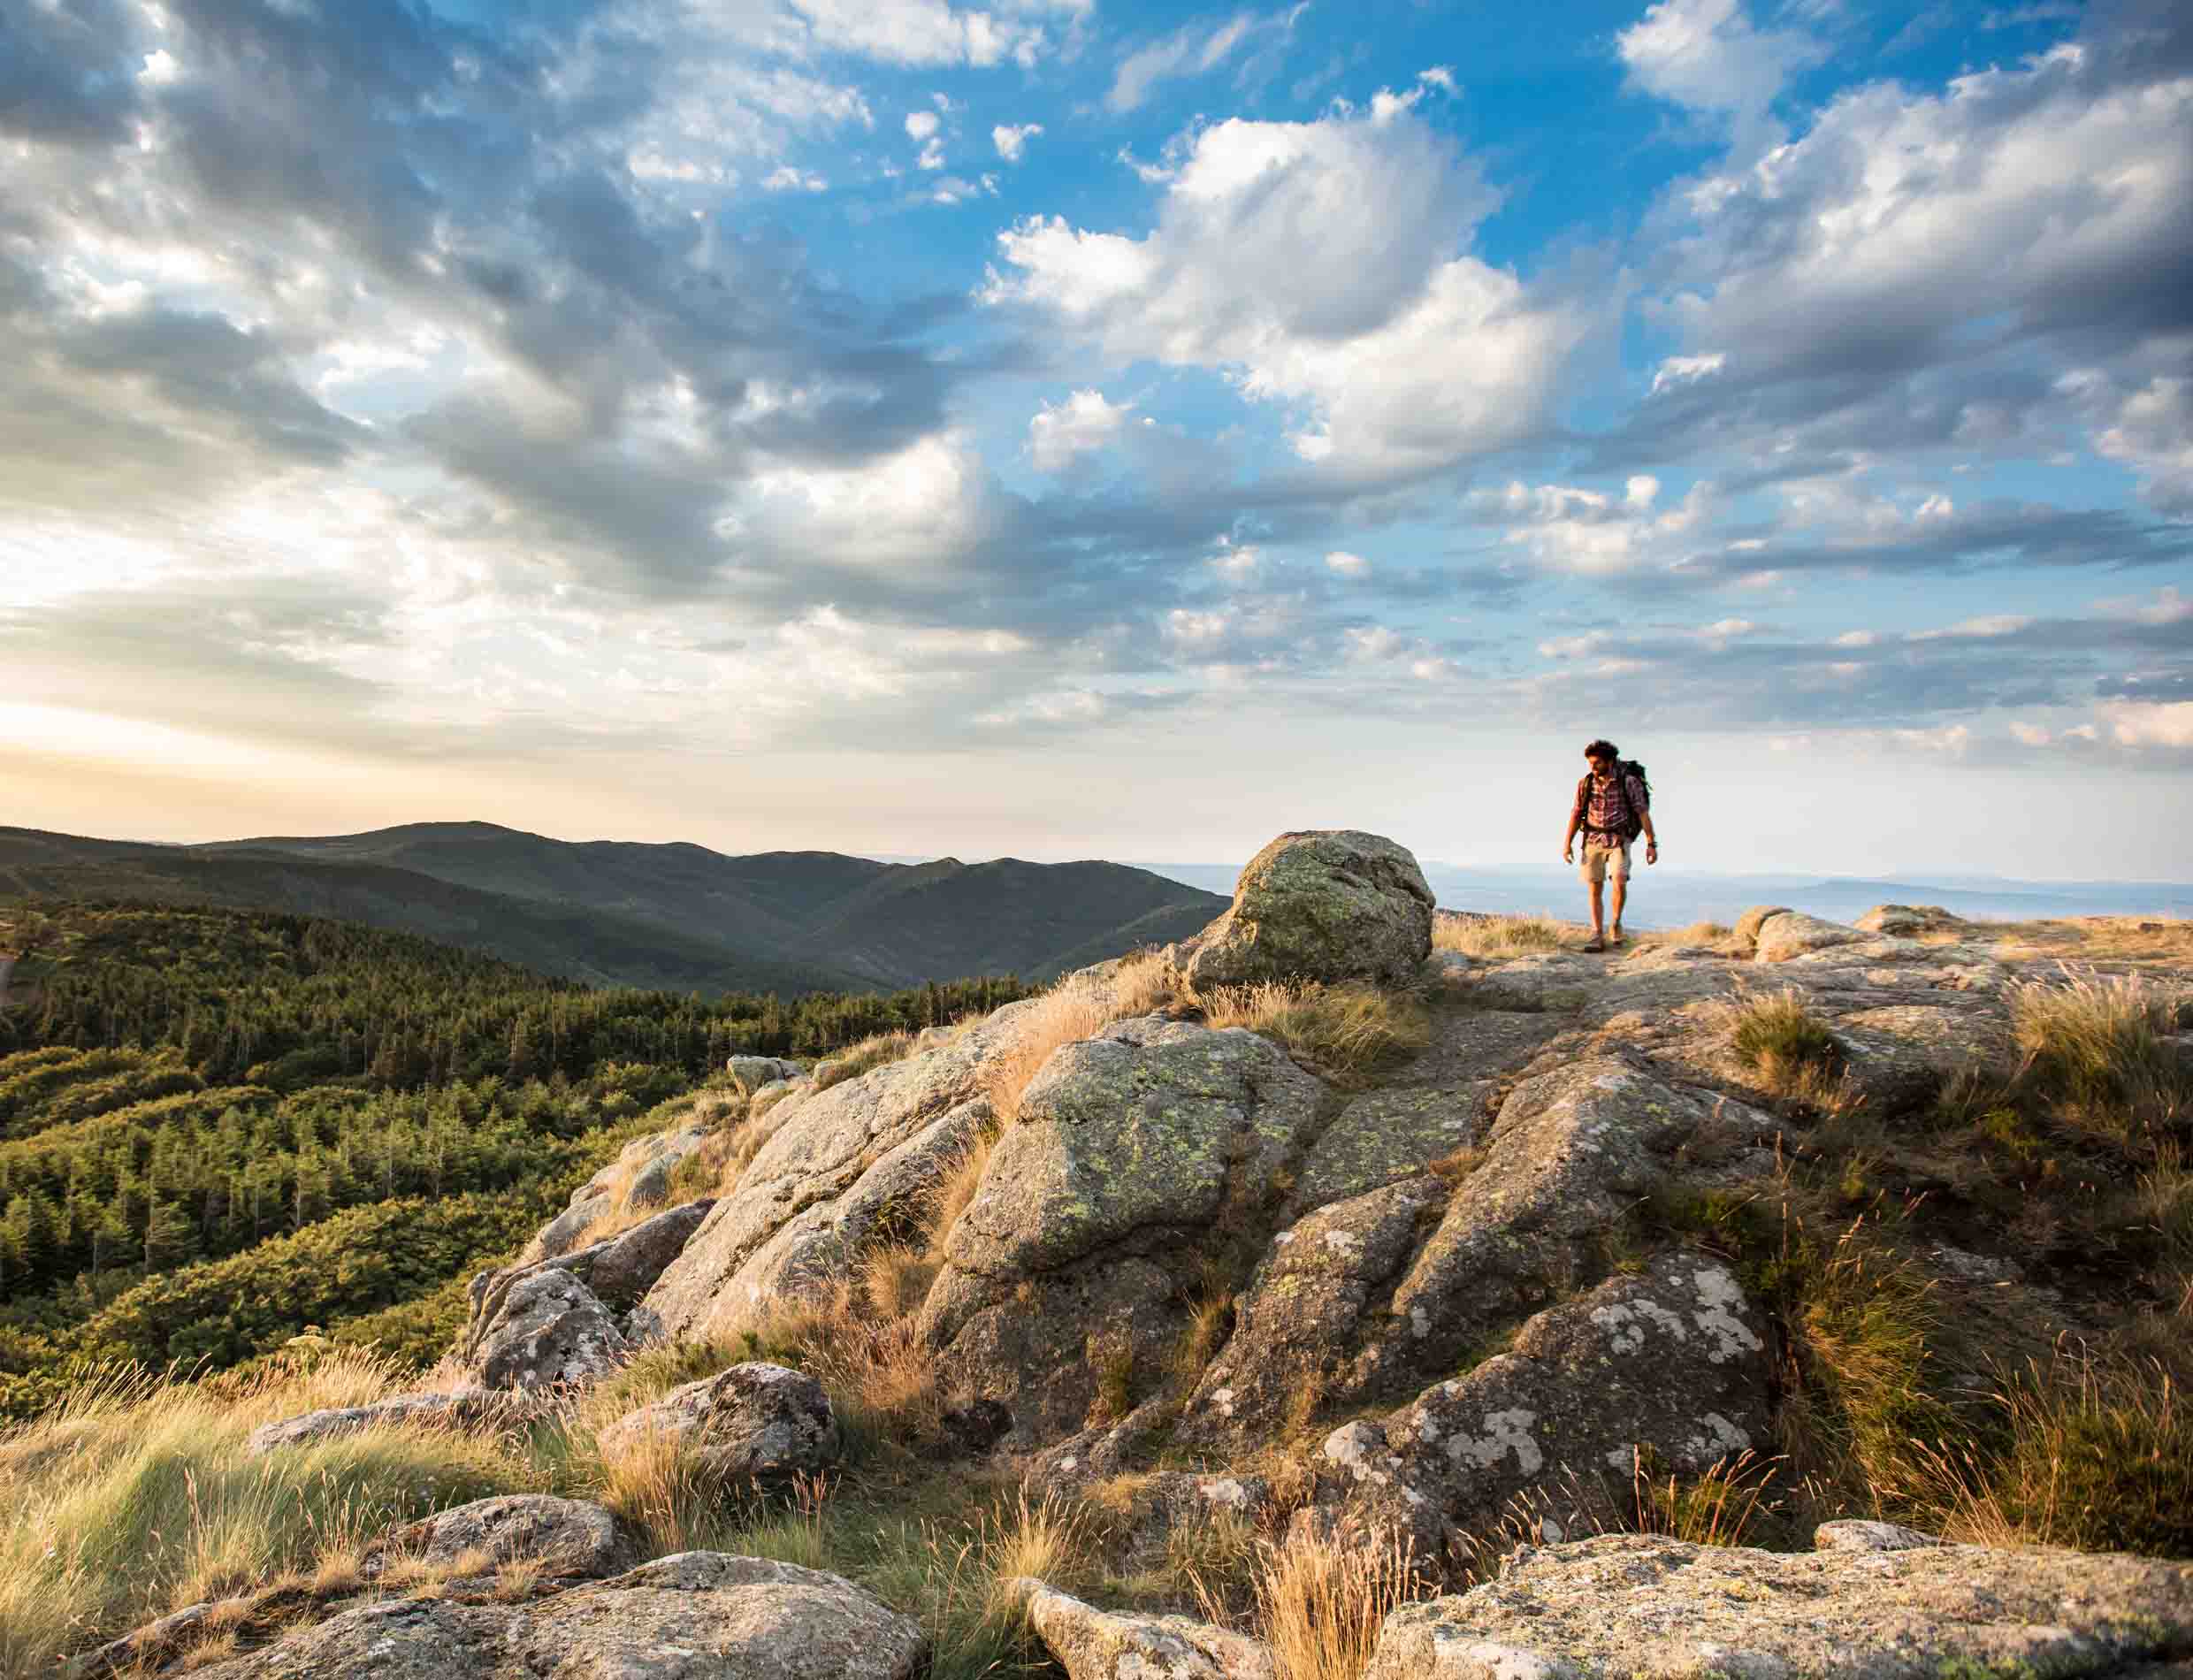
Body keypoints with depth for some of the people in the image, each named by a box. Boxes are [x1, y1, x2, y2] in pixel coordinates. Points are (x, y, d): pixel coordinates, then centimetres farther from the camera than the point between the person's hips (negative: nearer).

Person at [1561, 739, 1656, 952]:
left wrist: (1651, 844, -13)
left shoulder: (1629, 782, -8)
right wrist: (1567, 844, -5)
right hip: (1593, 841, 3)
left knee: (1619, 882, -21)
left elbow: (1643, 813, -8)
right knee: (1595, 891, -1)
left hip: (1619, 842, -3)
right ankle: (1598, 938, 4)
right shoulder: (1585, 784, 1)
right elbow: (1576, 815, 4)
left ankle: (1616, 922, 6)